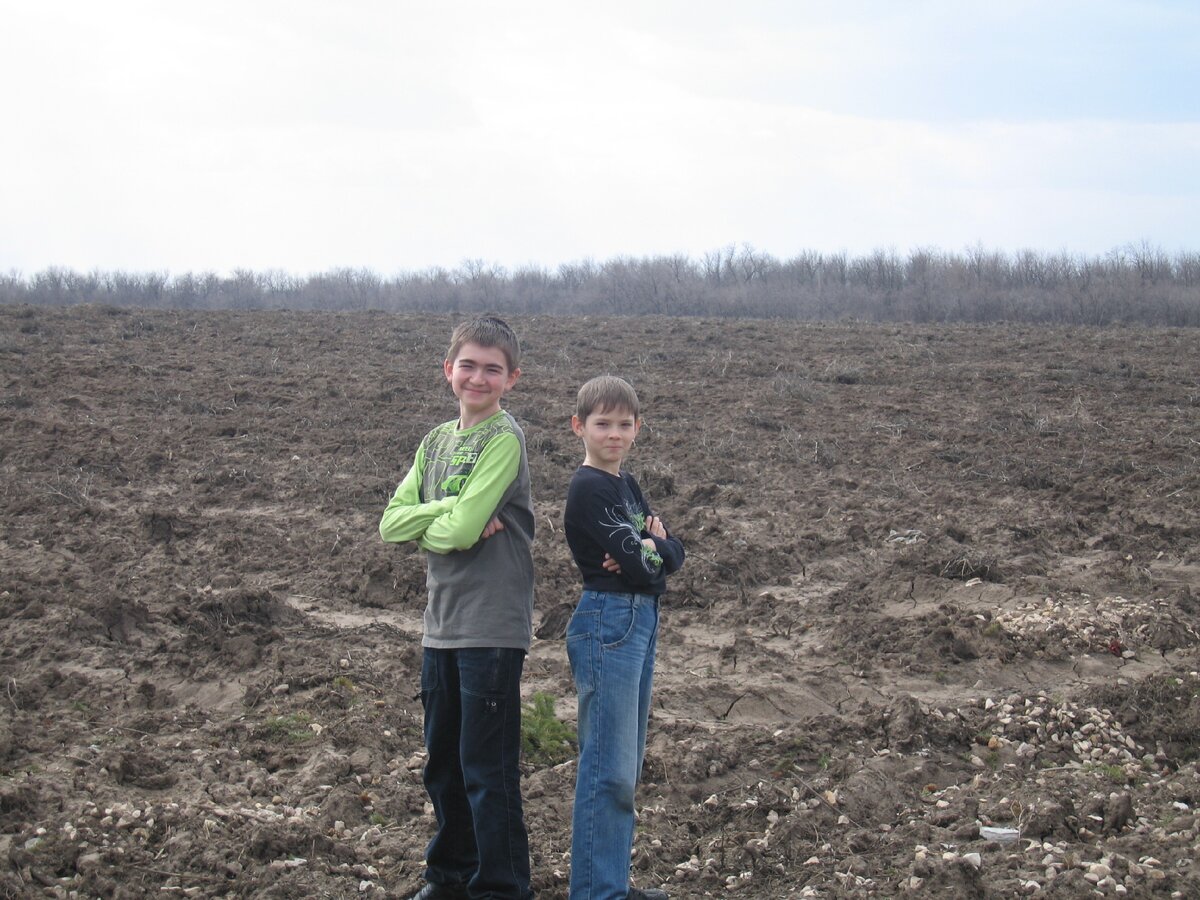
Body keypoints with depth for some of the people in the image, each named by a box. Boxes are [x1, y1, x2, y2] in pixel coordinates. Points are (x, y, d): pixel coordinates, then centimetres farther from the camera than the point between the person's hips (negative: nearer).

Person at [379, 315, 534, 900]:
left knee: (487, 768, -1)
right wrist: (449, 513, -12)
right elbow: (392, 522, 2)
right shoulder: (437, 441, 12)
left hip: (492, 627, -8)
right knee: (443, 764, 18)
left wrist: (423, 525, -2)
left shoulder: (504, 438, -11)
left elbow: (464, 530, -21)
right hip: (441, 625, 8)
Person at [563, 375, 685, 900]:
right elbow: (639, 563, -18)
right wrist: (653, 548, 1)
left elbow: (674, 556, 10)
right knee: (608, 768, -6)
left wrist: (648, 550, -10)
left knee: (627, 764, 14)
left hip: (641, 620, 9)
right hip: (607, 623, -9)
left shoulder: (627, 486, 15)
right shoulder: (588, 489, -13)